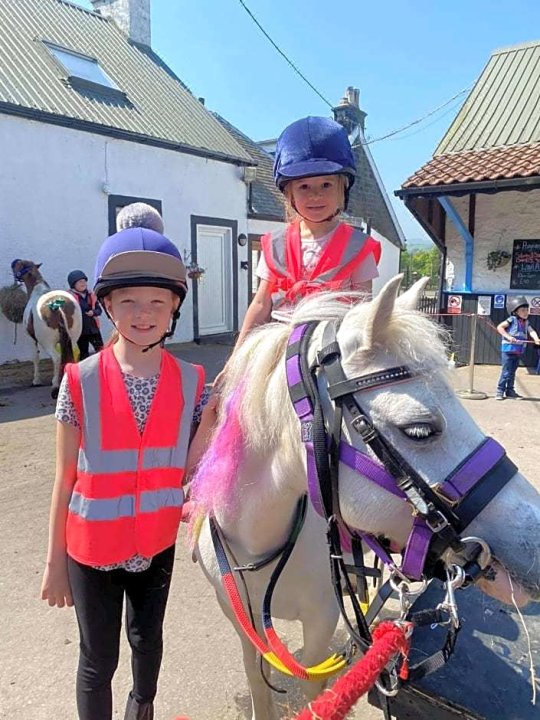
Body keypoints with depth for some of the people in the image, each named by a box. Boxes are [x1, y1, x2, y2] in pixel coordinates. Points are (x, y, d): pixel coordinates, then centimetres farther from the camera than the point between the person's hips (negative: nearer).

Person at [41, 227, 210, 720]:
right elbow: (65, 479, -8)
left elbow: (192, 466, -1)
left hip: (158, 541, 3)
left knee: (147, 636, 26)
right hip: (93, 548, -2)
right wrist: (55, 562, -2)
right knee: (99, 659, 14)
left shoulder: (191, 381, -9)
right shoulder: (81, 380, -14)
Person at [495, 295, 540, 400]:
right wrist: (508, 336, -22)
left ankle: (510, 391, 23)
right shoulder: (512, 319, -8)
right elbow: (499, 327, -12)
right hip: (508, 349, -6)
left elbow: (531, 331, -5)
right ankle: (500, 391, 3)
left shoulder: (526, 322, 10)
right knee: (506, 372, -5)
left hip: (518, 351, 6)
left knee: (512, 372, 14)